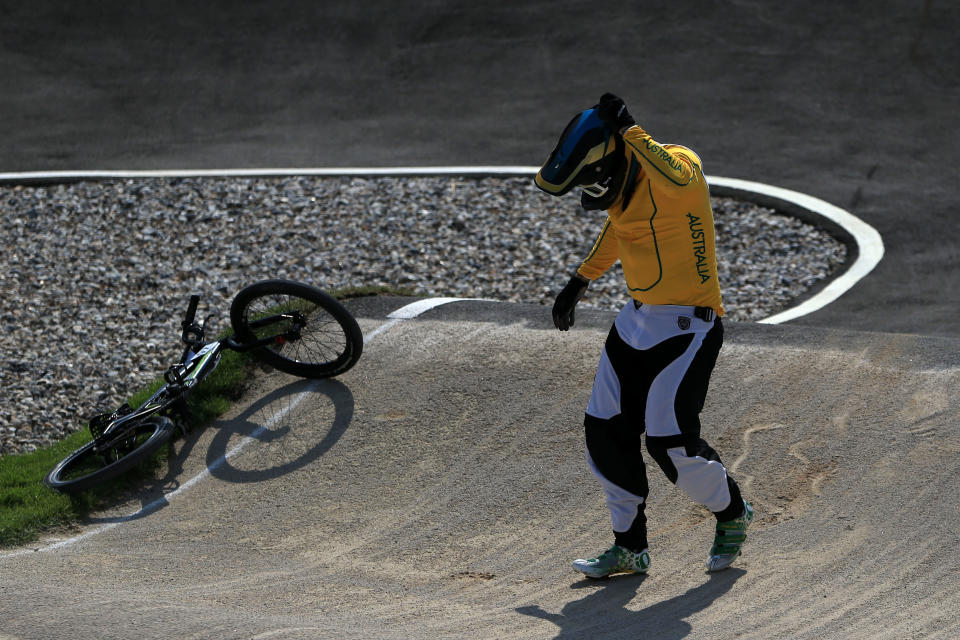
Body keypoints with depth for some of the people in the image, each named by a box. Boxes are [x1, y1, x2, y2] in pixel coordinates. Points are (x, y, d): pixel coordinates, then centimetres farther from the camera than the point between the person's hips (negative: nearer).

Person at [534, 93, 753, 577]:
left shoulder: (677, 163, -20)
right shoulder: (622, 186, 3)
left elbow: (677, 179, -46)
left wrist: (627, 129, -41)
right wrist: (579, 282, 29)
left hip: (687, 326, -8)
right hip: (637, 319, 8)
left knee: (670, 443, -10)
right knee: (606, 433, 7)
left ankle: (732, 514, 18)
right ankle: (629, 547, 20)